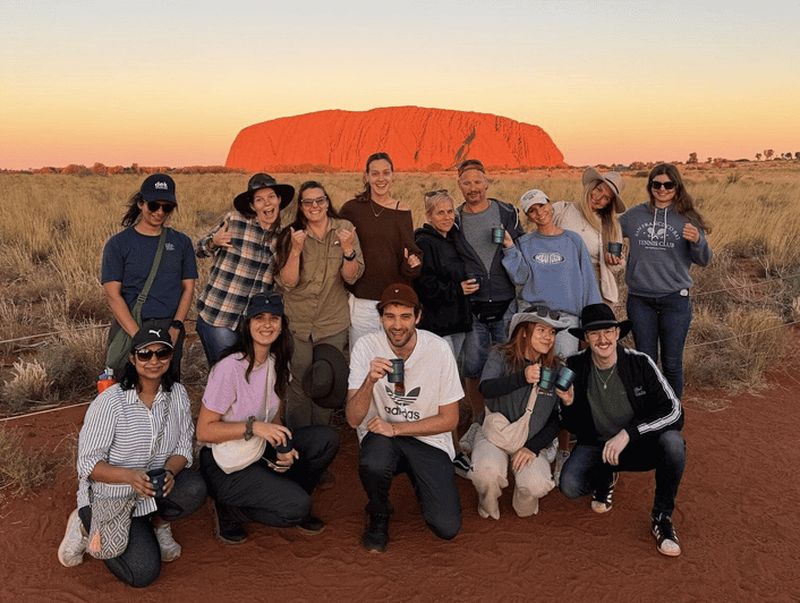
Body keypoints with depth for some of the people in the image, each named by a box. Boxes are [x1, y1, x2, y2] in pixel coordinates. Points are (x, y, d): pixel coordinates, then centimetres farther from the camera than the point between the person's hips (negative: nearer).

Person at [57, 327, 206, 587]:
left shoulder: (177, 394, -6)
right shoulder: (109, 402, -20)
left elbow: (183, 447, -2)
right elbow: (88, 463, -17)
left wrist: (170, 472, -25)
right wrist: (130, 476, -35)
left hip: (157, 487, 4)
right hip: (112, 496, -4)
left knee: (194, 489, -28)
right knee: (143, 572, -16)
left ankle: (158, 524, 6)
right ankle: (89, 525, 11)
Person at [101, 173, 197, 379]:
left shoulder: (181, 242, 9)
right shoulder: (118, 244, 0)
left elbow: (188, 288, 7)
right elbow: (113, 295, -6)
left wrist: (175, 328, -8)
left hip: (170, 330, 2)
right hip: (129, 329, -2)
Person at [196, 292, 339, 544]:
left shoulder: (277, 363, 3)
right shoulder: (229, 368, -21)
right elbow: (204, 431, -19)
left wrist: (284, 448, -9)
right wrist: (253, 426, -30)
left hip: (260, 451, 7)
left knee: (326, 438, -11)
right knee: (296, 507, -22)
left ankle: (285, 496, 8)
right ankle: (229, 511, 1)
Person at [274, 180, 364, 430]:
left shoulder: (344, 229, -5)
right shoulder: (291, 235, -4)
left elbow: (351, 277, -8)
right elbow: (287, 282, -11)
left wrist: (348, 249, -24)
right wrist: (296, 250, -24)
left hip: (333, 324, 1)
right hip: (297, 324, 0)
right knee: (299, 386, 6)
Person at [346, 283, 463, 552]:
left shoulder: (439, 349, -14)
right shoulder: (366, 346, -13)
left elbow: (449, 419, -7)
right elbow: (353, 419, -15)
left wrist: (396, 428, -17)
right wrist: (369, 381, -34)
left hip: (429, 439, 0)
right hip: (381, 434, 0)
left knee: (447, 527, -13)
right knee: (373, 464, -36)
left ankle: (420, 482, 20)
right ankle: (378, 515, -1)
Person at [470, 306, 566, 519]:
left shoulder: (556, 369, 1)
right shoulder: (500, 356, -4)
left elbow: (558, 419, 2)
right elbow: (485, 388, -25)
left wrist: (533, 447, -12)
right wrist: (522, 378, -42)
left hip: (534, 441, 1)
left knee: (535, 485, -28)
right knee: (487, 472, -33)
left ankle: (525, 509, 10)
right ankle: (488, 508, 4)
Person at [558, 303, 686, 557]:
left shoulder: (640, 363, -16)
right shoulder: (574, 367, -11)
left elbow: (674, 412, -19)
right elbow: (573, 428, -1)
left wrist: (628, 433, -29)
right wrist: (568, 404, -25)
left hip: (640, 446, -1)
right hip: (597, 446, 1)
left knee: (672, 442, -33)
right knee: (569, 485, -27)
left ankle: (662, 517, -9)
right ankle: (605, 479, 12)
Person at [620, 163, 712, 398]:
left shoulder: (688, 219, 0)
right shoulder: (634, 215, 4)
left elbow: (703, 260, -1)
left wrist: (697, 241, -20)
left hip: (675, 299, -1)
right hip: (640, 299, 1)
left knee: (672, 363, 6)